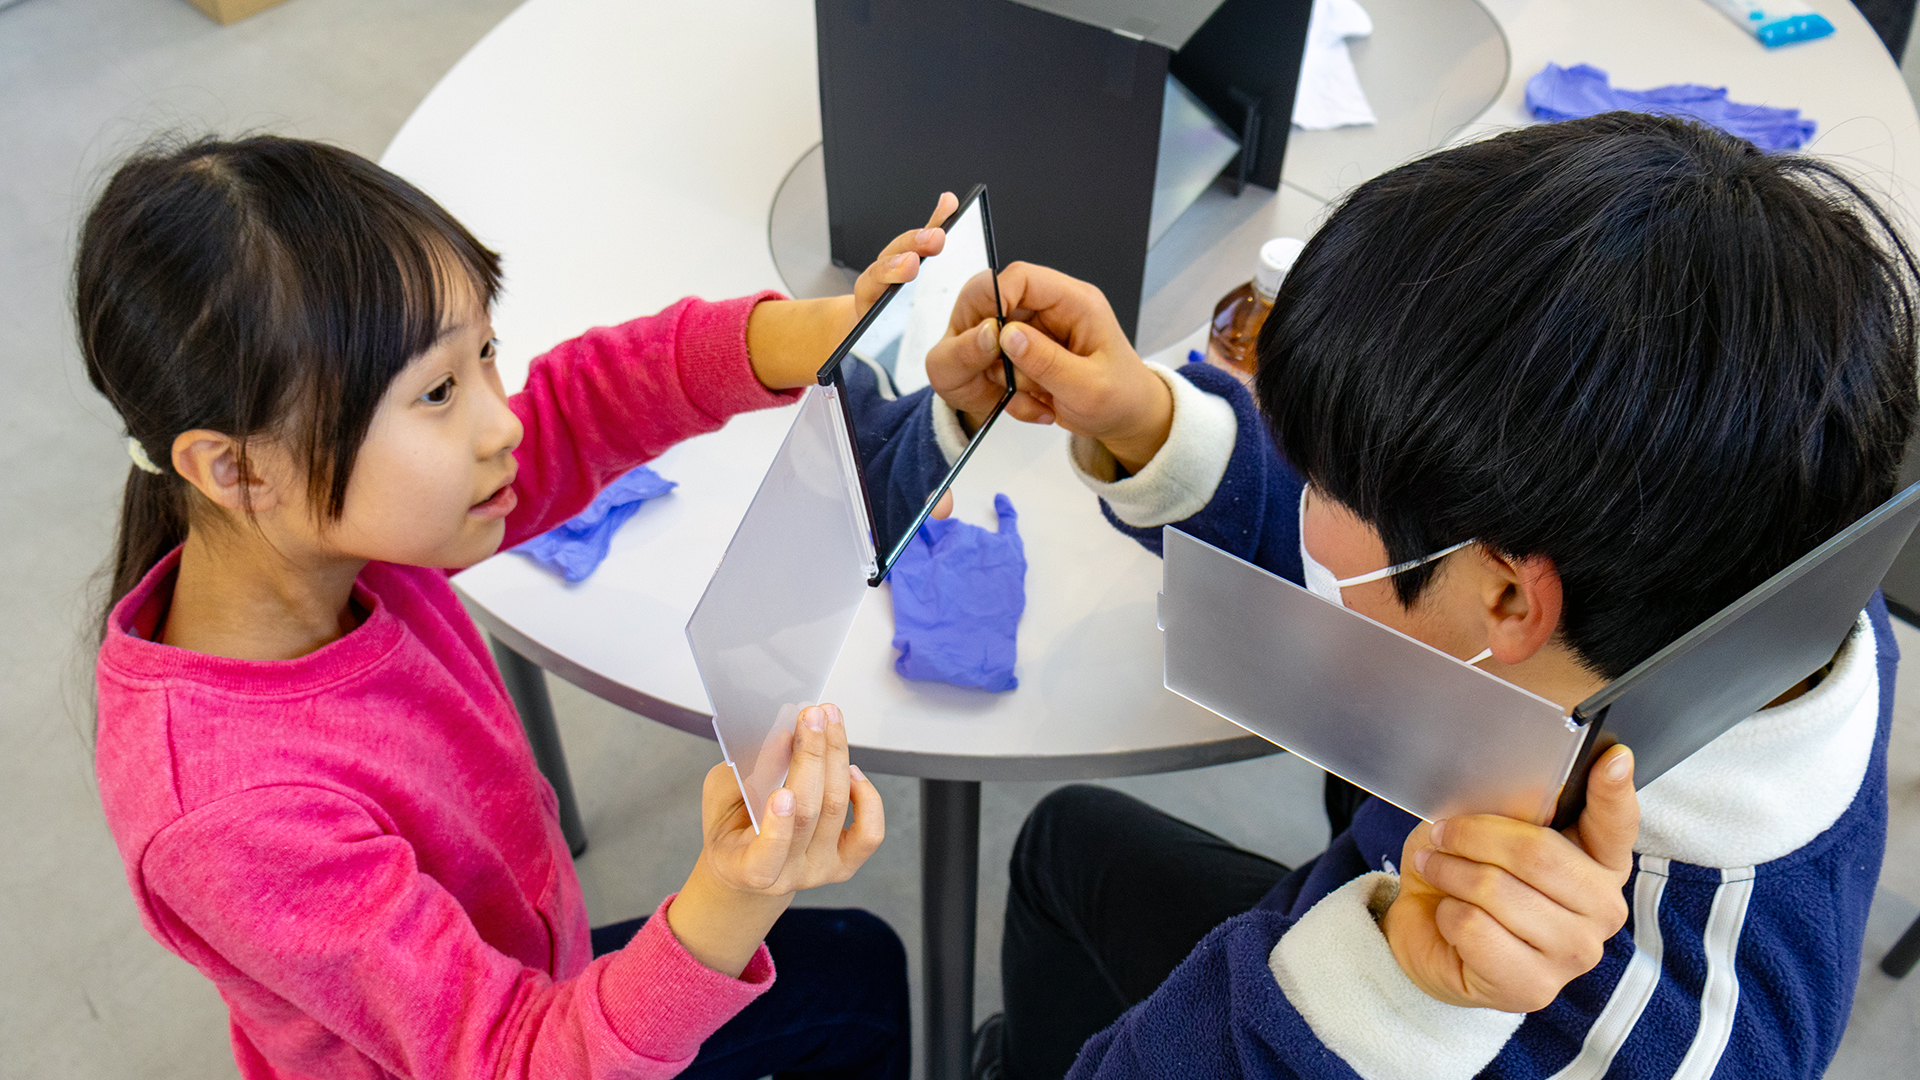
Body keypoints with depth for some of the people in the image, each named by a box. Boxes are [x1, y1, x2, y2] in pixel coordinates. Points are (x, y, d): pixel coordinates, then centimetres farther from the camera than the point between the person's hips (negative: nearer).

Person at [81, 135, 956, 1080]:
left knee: (862, 970, 22)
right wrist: (730, 907, -58)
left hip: (538, 990, 7)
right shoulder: (239, 814, -42)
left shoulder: (321, 536, -20)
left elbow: (568, 410, -10)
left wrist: (819, 333, -28)